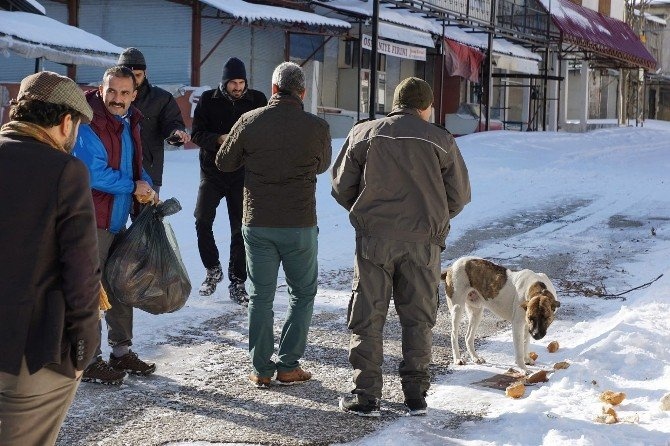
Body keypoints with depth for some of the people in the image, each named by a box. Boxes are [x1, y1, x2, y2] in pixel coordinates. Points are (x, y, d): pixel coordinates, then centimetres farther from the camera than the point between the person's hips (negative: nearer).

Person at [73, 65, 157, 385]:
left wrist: (147, 185, 2)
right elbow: (95, 174, -24)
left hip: (117, 220, 9)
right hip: (92, 222, -9)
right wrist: (133, 187, -13)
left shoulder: (129, 122, 10)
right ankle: (89, 362, 8)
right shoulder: (89, 125, -19)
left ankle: (121, 351, 32)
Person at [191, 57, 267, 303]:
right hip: (212, 171, 0)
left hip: (243, 174, 0)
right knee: (202, 221, -6)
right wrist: (219, 139, -23)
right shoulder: (208, 100, 0)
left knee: (240, 228, 1)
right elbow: (197, 133, -5)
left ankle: (237, 282, 11)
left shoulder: (257, 100, 1)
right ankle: (213, 270, 16)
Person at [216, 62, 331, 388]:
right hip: (300, 225, -1)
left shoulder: (249, 122, -5)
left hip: (257, 223, 2)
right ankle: (288, 366, 11)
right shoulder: (317, 128, -7)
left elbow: (223, 162, 7)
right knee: (303, 294, 14)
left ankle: (261, 369, 13)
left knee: (260, 296, 11)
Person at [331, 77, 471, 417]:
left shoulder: (363, 134, 2)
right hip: (423, 241, 0)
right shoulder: (440, 140, 1)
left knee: (367, 319, 6)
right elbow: (459, 194, 4)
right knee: (418, 319, 11)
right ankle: (416, 395, 14)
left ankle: (366, 396, 6)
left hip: (374, 238, 0)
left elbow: (341, 187, 5)